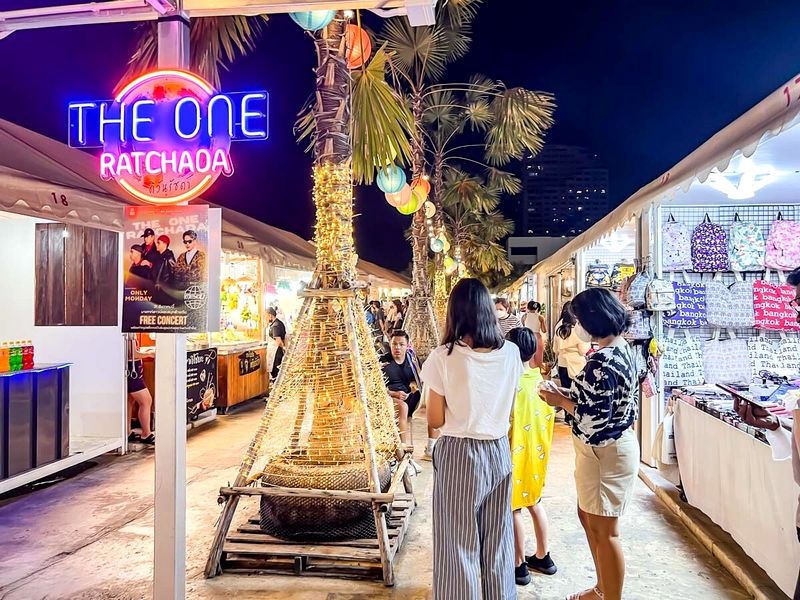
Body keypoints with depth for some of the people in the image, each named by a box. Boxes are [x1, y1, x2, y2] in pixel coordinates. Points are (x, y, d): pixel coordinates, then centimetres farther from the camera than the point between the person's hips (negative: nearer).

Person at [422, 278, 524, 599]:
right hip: (499, 452, 4)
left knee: (460, 541, 12)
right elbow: (507, 406, 8)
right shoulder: (510, 353, -4)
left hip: (459, 455, -4)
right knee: (498, 540, 20)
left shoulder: (443, 357, -16)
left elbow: (435, 421, -10)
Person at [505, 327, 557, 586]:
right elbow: (549, 416, 7)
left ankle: (519, 565, 17)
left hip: (515, 454, -7)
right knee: (534, 502, 20)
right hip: (536, 451, 7)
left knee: (513, 509, 6)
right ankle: (543, 557, 32)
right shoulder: (542, 379, -2)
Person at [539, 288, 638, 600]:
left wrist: (561, 401, -12)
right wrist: (568, 394, 3)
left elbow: (594, 419, -27)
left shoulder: (602, 360, -27)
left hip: (605, 452, -10)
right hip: (607, 447, 10)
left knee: (604, 530, 6)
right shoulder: (623, 348, 4)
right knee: (588, 517, 23)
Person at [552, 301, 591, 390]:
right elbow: (583, 351, -11)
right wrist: (588, 343, 6)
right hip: (578, 365, -4)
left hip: (562, 364, 5)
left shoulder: (558, 327, 0)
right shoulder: (578, 327, -14)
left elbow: (555, 349, 8)